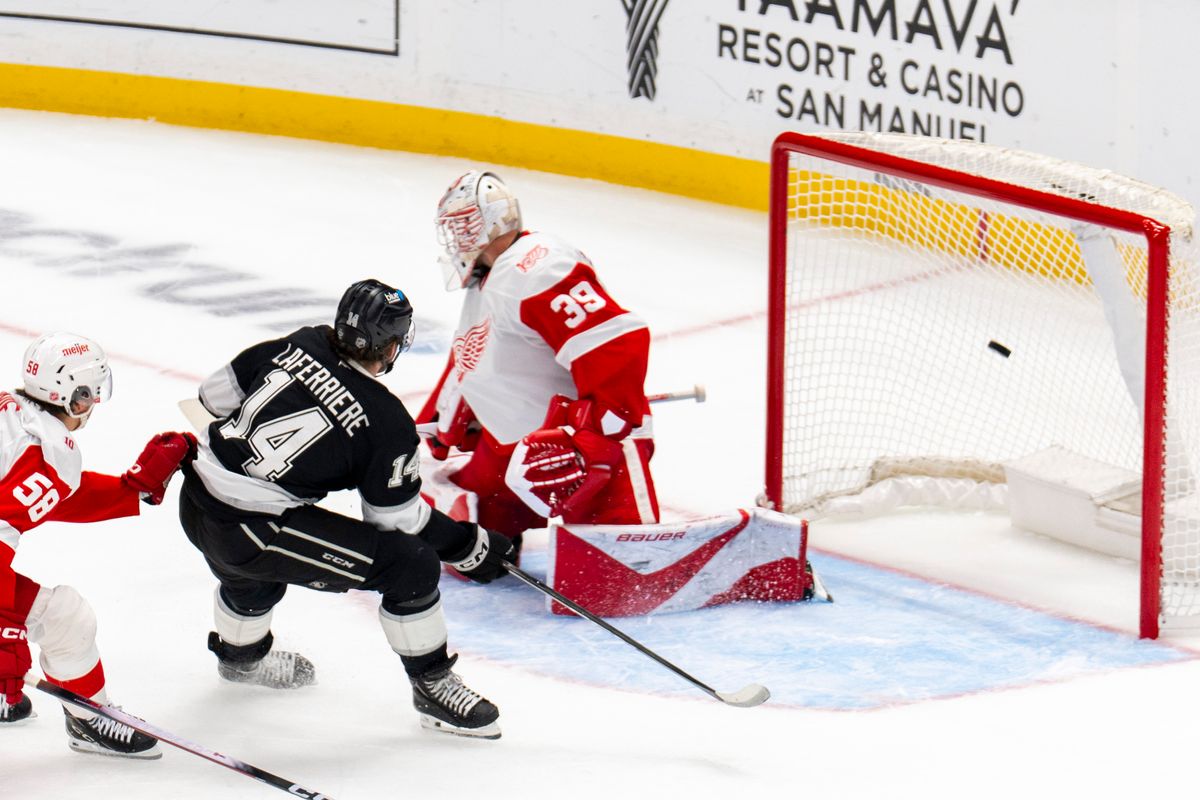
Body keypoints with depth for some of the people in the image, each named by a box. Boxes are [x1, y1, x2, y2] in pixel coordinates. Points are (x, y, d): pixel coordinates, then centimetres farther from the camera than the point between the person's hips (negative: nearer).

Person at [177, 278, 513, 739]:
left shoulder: (301, 346, 2)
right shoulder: (387, 423, -12)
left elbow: (216, 393, 12)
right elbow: (399, 521, -3)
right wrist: (470, 546, 9)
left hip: (196, 498, 7)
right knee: (412, 563, -4)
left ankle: (240, 654, 66)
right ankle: (432, 686, 11)